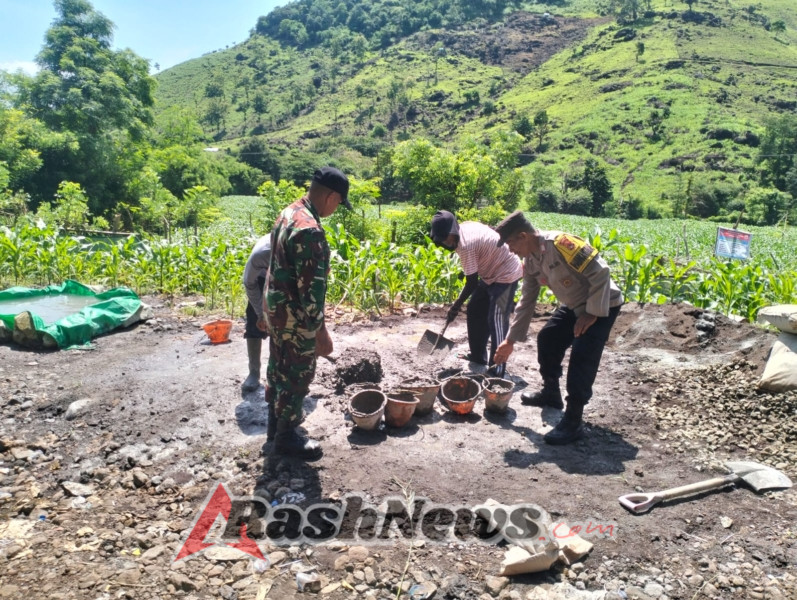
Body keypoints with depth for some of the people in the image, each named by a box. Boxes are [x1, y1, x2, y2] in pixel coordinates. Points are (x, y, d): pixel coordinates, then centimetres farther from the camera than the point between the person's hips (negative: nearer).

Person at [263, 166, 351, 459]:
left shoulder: (289, 212, 5)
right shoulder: (309, 230, -28)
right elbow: (310, 285, -28)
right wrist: (320, 330, -22)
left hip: (275, 305, 10)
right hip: (294, 315, -10)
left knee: (279, 366, 22)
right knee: (297, 374, 6)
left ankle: (276, 418, 39)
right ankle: (285, 435, 22)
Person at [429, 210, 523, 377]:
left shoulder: (466, 245, -28)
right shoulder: (465, 226, -3)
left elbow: (472, 282, -20)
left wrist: (456, 306, -8)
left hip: (506, 274, -10)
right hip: (493, 272, 10)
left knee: (496, 321, -13)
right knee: (475, 311, 14)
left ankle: (496, 372, -9)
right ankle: (478, 356, 25)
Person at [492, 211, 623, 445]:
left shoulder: (560, 243, -30)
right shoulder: (530, 262, -2)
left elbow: (600, 272, -28)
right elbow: (526, 303, 6)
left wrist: (593, 313, -24)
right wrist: (510, 340, 7)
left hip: (601, 305, -9)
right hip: (574, 305, 9)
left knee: (582, 358, -16)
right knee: (547, 339, 14)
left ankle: (573, 422, -8)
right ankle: (551, 393, 33)